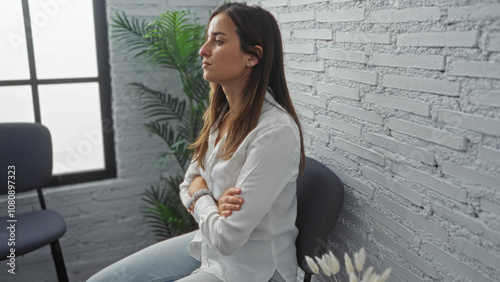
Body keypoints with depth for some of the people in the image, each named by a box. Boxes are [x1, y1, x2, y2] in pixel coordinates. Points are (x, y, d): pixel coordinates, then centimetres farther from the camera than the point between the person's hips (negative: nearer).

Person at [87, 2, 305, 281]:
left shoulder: (276, 132, -28)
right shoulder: (221, 114, 0)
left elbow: (226, 238, -27)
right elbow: (190, 183, 7)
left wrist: (200, 196, -7)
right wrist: (211, 204, -16)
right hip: (208, 245, 7)